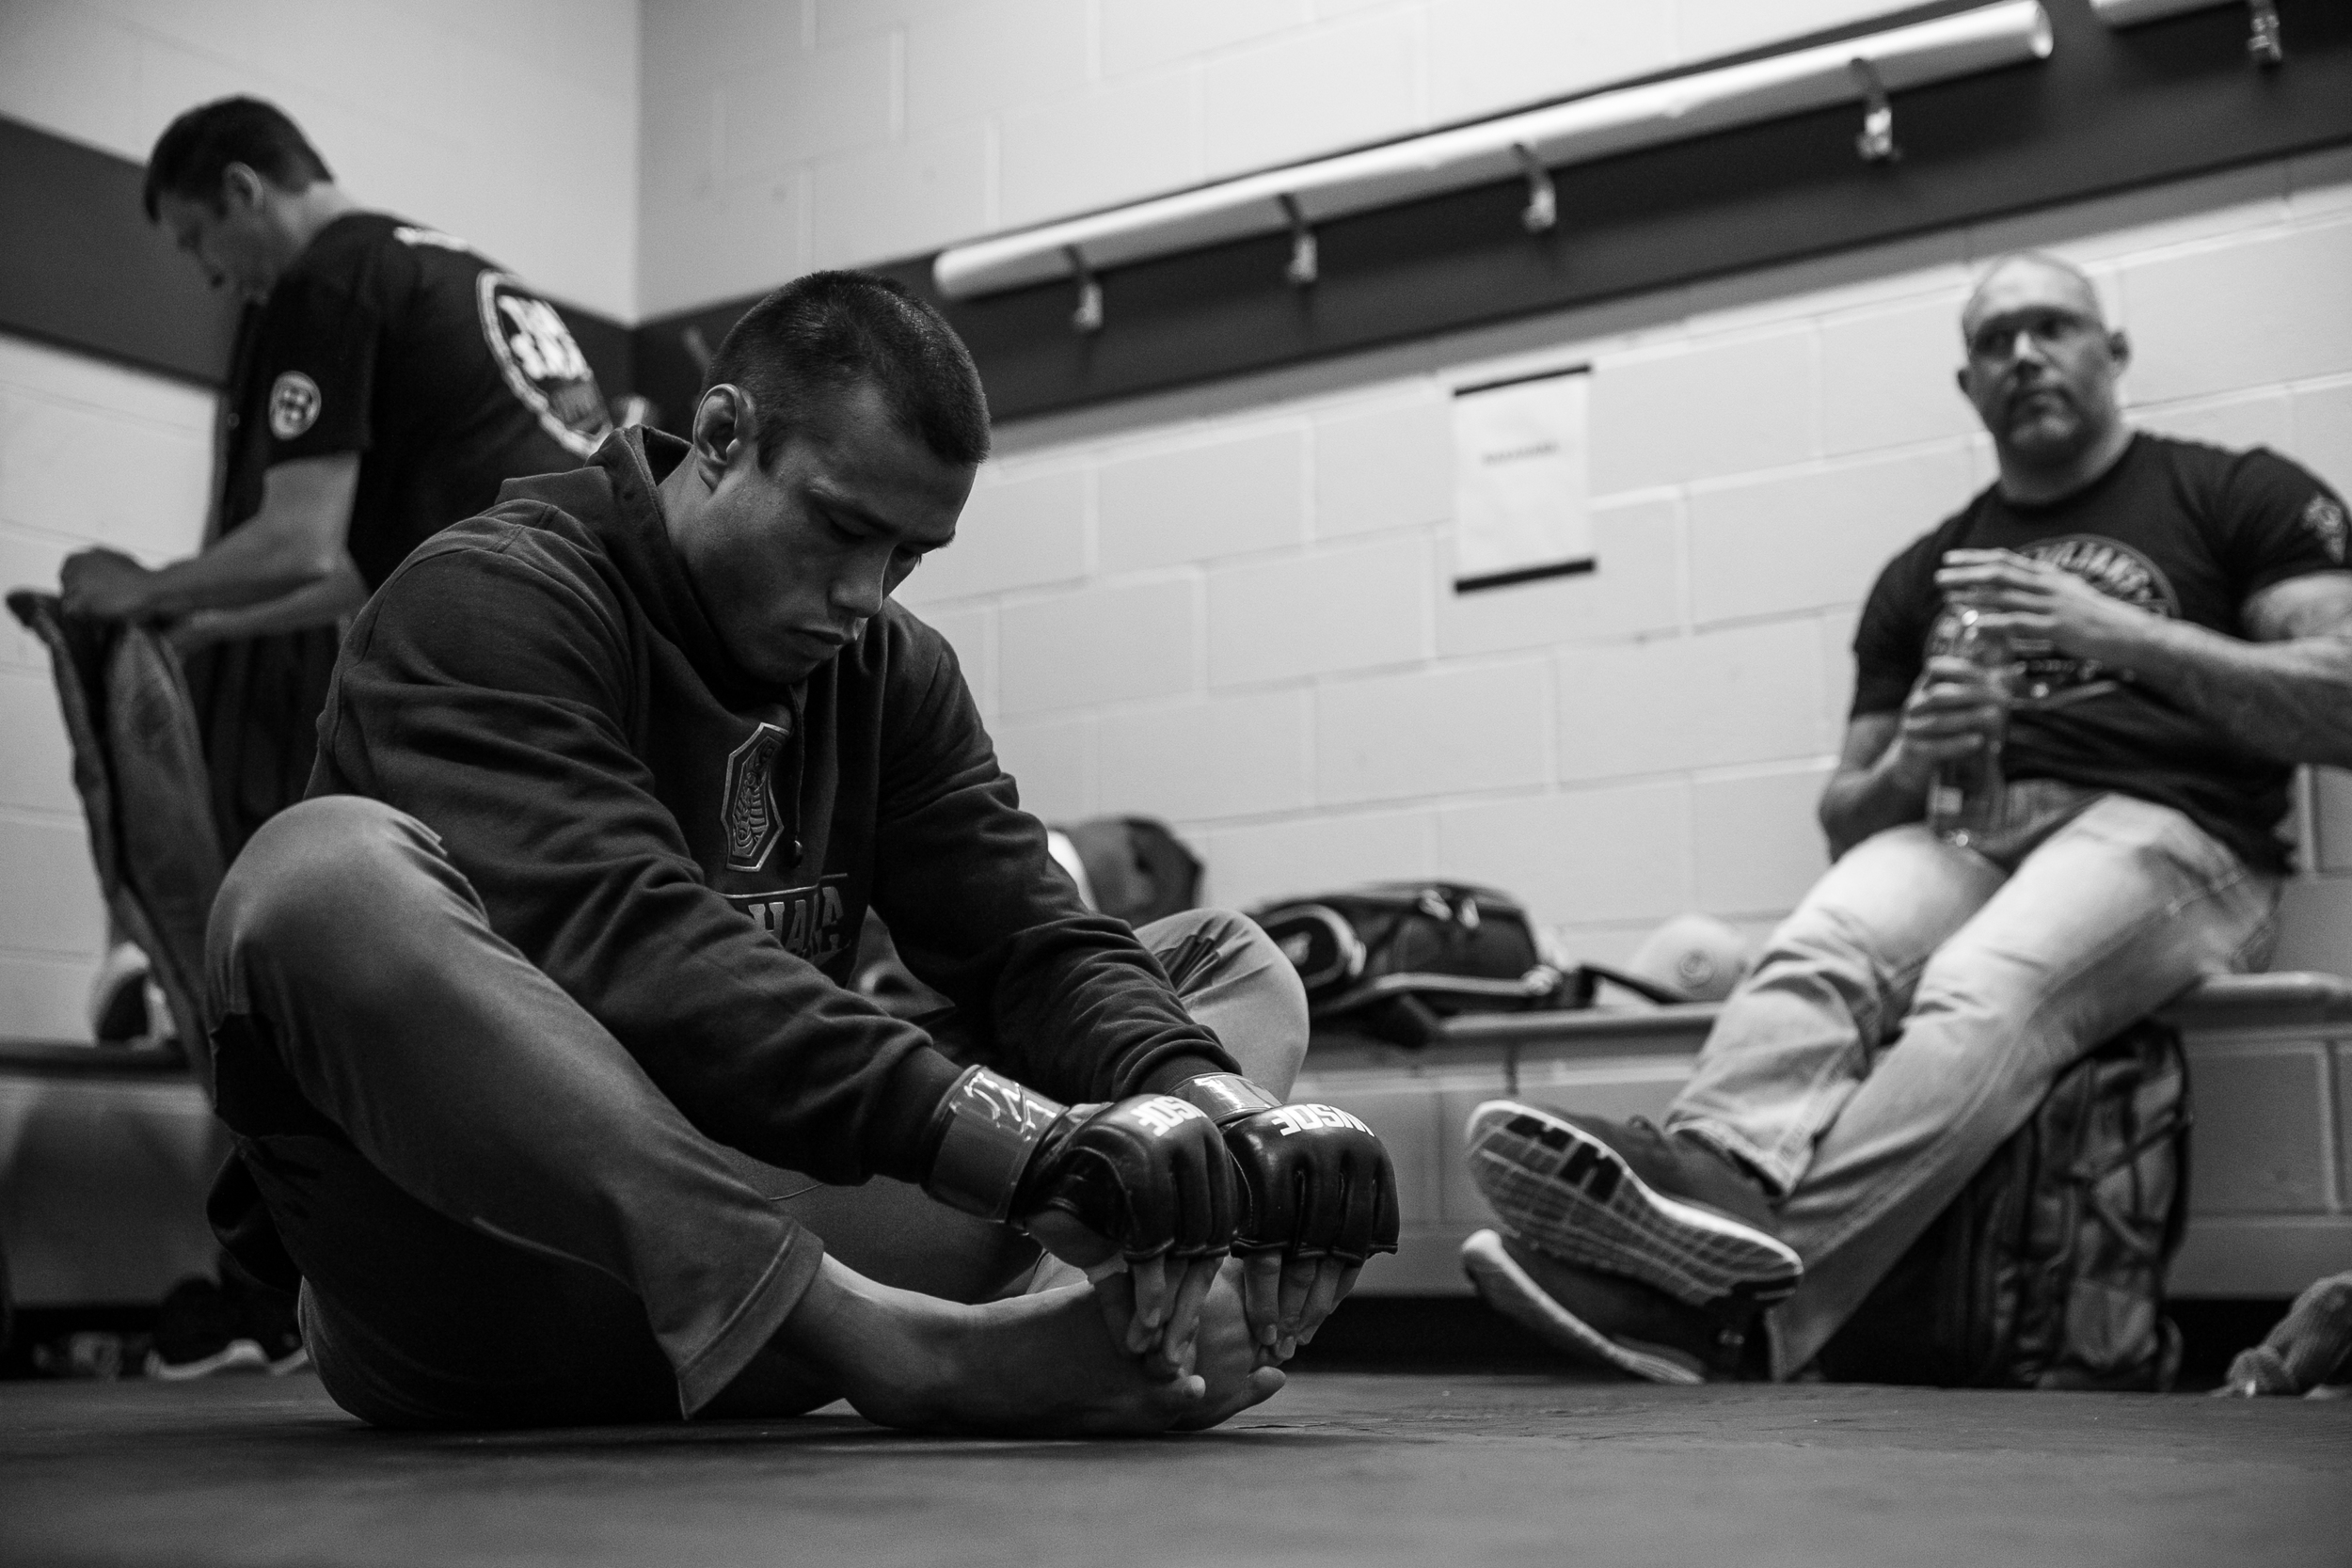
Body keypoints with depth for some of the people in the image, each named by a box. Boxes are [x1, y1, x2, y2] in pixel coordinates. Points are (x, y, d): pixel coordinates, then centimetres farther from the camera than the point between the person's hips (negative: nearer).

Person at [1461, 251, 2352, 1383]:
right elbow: (1846, 816, 23)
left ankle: (1739, 1299, -55)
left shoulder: (2237, 497, 13)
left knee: (1981, 994, -36)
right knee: (1814, 956, -32)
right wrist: (1907, 764, -2)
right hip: (1962, 826, 4)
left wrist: (2122, 634, -10)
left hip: (2166, 828, -4)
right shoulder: (1920, 575, 24)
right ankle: (1712, 1189, -58)